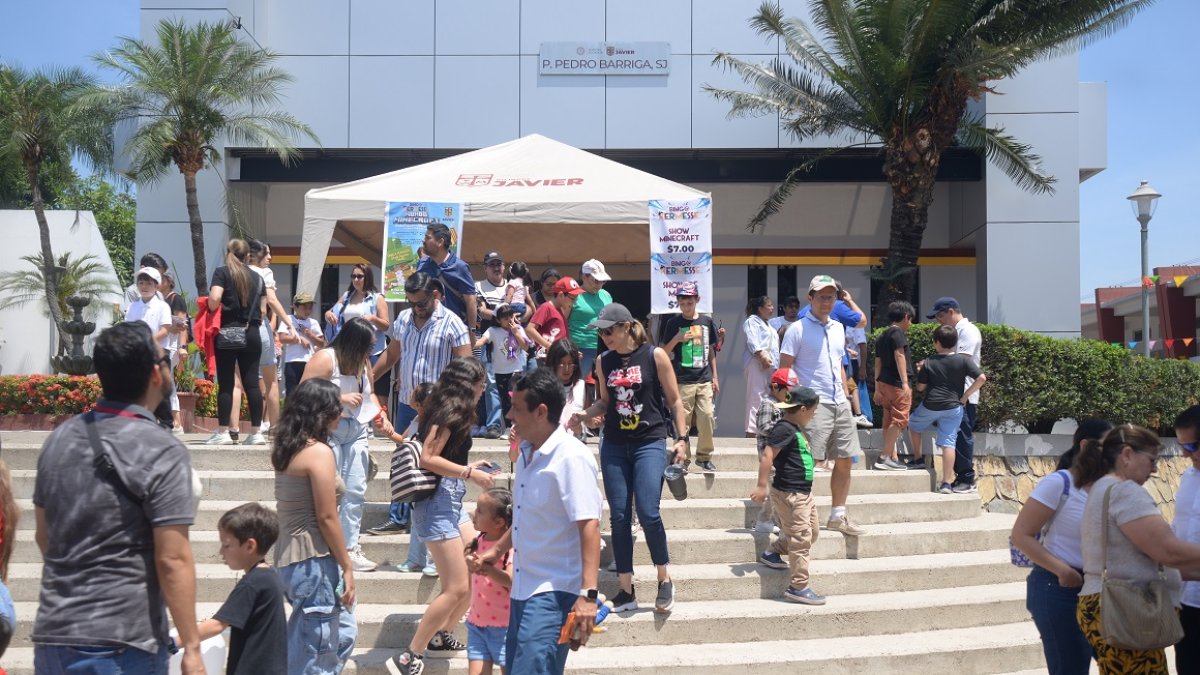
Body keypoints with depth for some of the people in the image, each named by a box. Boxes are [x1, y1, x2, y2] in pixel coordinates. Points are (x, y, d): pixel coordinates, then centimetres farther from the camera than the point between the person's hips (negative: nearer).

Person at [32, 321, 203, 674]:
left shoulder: (59, 439, 6)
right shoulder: (161, 450, -15)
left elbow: (43, 535, 16)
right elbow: (172, 560, -18)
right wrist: (191, 647, -12)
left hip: (51, 635, 7)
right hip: (120, 643, -6)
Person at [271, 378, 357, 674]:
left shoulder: (286, 448, 9)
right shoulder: (319, 452, -16)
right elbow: (327, 518, -18)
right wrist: (347, 567, -10)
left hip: (291, 555, 9)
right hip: (313, 560, -9)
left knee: (344, 633, 20)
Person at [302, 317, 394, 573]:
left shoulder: (363, 362, 11)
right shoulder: (325, 359, -12)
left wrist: (381, 415, 6)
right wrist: (340, 399, -21)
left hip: (356, 431, 7)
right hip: (328, 431, -7)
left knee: (356, 491, 3)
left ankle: (350, 548, 11)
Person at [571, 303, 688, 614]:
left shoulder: (655, 355, -3)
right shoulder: (603, 361, 7)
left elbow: (674, 400, 1)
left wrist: (681, 438, -4)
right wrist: (584, 414, -2)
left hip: (650, 442, -4)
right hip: (614, 445, 4)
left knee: (648, 513, -15)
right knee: (619, 517, 3)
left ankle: (665, 579, 7)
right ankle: (626, 590, 12)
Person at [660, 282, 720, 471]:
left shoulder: (707, 322, 10)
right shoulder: (673, 323, 1)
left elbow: (710, 351, 16)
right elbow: (664, 352, 3)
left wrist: (715, 377, 12)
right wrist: (677, 339, -14)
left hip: (704, 379, 2)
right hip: (682, 381, -2)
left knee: (707, 417, -4)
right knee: (682, 420, -2)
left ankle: (704, 456, 11)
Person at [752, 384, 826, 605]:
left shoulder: (794, 429, 13)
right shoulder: (784, 429, -18)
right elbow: (767, 456, -24)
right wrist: (761, 486, -25)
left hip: (802, 492, 11)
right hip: (789, 493, -11)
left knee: (812, 530, 19)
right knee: (801, 538, -7)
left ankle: (772, 553, 30)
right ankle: (798, 587, 0)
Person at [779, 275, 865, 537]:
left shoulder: (838, 328, 16)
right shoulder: (798, 329, -5)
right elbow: (785, 368, -9)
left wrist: (845, 395, 16)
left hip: (840, 404, 8)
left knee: (845, 461, 9)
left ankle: (838, 516, 20)